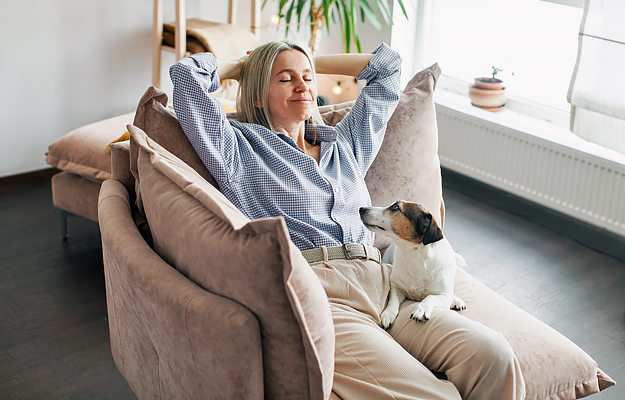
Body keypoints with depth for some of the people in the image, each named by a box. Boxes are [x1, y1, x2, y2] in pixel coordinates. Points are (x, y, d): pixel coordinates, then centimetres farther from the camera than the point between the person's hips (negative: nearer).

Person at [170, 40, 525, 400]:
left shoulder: (345, 144, 28)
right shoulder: (241, 147, 13)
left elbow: (387, 65, 39)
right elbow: (187, 73, 4)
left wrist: (311, 63, 40)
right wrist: (240, 66, 24)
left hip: (381, 283, 6)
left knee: (493, 355, -20)